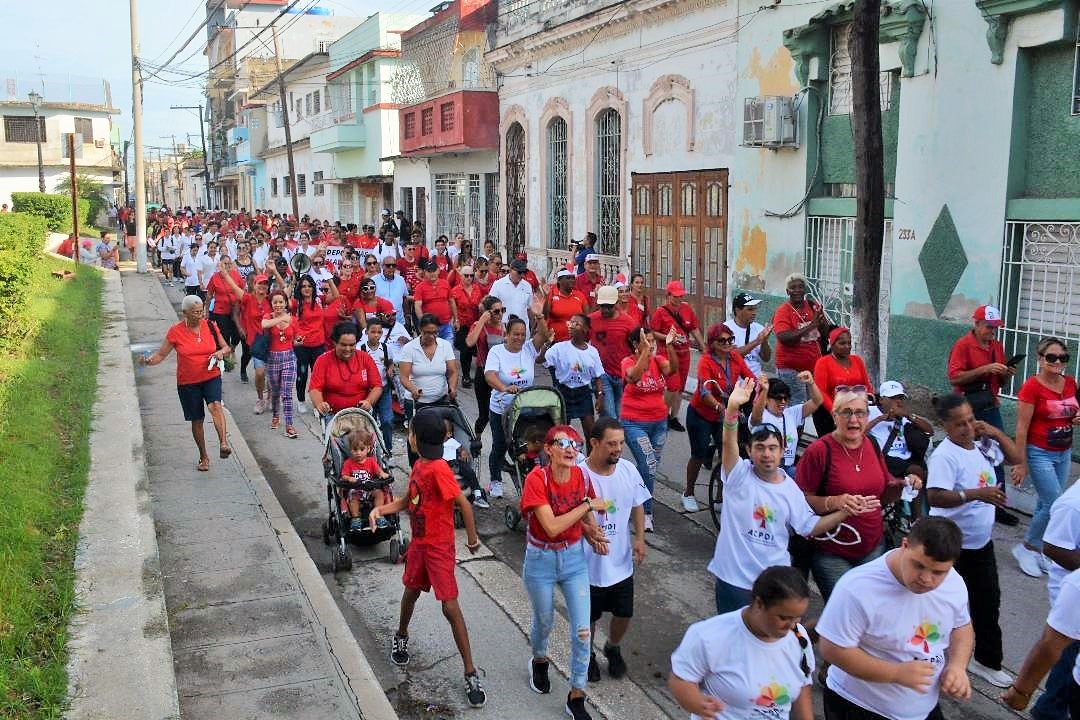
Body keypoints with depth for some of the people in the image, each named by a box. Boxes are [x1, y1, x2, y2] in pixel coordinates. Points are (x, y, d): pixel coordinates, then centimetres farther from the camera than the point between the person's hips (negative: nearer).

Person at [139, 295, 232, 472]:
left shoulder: (210, 326, -1)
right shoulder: (175, 332, -5)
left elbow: (226, 348, 8)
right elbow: (161, 354, -2)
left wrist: (221, 353, -15)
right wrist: (148, 360, -23)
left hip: (211, 377, 0)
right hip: (188, 382, 0)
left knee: (215, 405, -29)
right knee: (197, 420, 9)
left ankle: (223, 443, -39)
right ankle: (203, 457, 25)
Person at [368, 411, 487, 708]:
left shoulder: (438, 469, -24)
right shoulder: (418, 466, 3)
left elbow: (463, 503, -22)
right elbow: (408, 500, 14)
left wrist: (472, 538, -12)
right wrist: (380, 509, -2)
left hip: (439, 547, -8)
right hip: (418, 543, 8)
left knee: (451, 607, -8)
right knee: (411, 591, 26)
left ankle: (471, 674, 0)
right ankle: (401, 637, 54)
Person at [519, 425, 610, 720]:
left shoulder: (580, 476, -9)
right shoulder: (537, 479, -24)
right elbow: (552, 527, -30)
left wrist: (592, 531, -9)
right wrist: (588, 505, -26)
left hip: (574, 558, 3)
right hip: (541, 561, -3)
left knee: (582, 630, 0)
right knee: (544, 621, 19)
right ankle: (539, 661, 53)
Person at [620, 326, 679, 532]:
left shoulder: (658, 361, 0)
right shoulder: (628, 362, -10)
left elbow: (673, 369, -20)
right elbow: (634, 376, -32)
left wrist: (669, 346, -34)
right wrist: (645, 351, -39)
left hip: (659, 422, 5)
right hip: (634, 423, -5)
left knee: (651, 467, 15)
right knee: (649, 465, -18)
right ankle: (646, 513, -4)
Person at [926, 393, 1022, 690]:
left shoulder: (981, 443, -1)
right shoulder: (945, 455, -25)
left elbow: (1015, 457, 13)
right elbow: (935, 497, -35)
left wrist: (995, 432, -3)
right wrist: (977, 493, -40)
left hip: (981, 541, 7)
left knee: (988, 601, 16)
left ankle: (987, 660, 32)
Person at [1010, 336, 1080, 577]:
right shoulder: (1031, 386, -15)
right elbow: (1022, 427, -14)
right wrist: (1021, 463, -15)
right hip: (1040, 454, -6)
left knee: (1046, 504, 13)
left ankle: (1037, 551, 27)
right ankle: (1025, 547, 10)